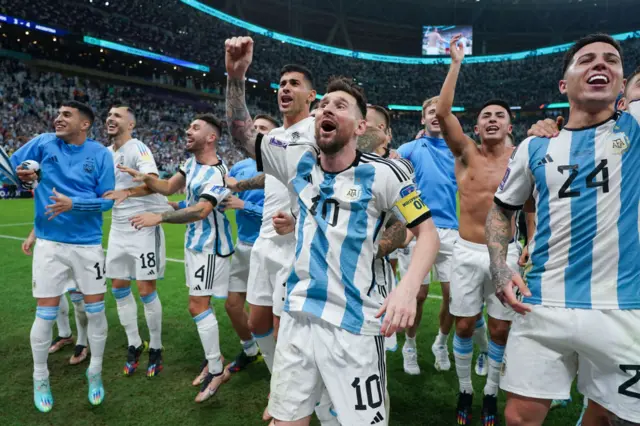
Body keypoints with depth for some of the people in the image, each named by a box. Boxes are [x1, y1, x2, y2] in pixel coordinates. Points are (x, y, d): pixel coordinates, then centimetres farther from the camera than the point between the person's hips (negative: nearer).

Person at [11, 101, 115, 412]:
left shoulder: (100, 153, -2)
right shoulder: (43, 143, 1)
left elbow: (107, 200, -5)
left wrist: (72, 203, -20)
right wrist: (22, 176, -13)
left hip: (88, 244, 0)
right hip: (49, 243, 0)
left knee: (95, 310, 6)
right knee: (45, 314, 5)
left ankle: (95, 373, 27)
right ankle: (40, 378, 28)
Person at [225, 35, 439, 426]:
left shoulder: (382, 173, -10)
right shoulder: (299, 161, 2)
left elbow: (428, 231, -7)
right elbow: (244, 136, 12)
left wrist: (409, 286, -24)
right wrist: (236, 77, -3)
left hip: (353, 325, -4)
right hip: (299, 316, 5)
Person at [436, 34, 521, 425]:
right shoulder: (467, 153, -2)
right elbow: (443, 113, -14)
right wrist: (457, 63, -12)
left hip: (506, 253, 1)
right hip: (467, 252, -1)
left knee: (501, 330, 10)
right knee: (464, 326, 8)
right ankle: (465, 391, 29)